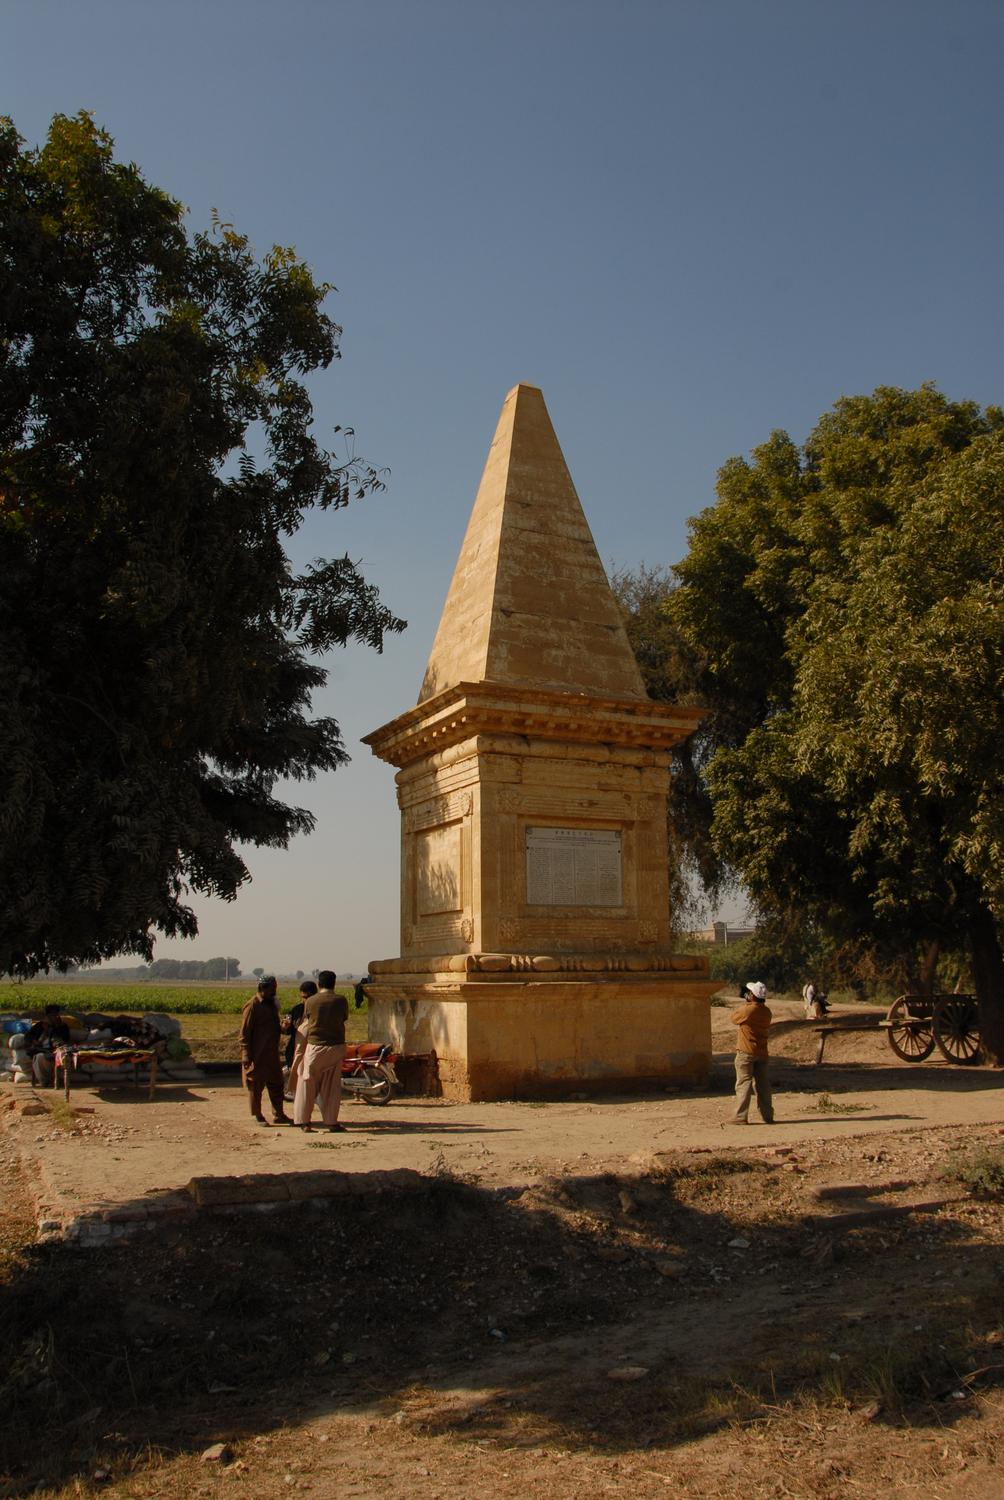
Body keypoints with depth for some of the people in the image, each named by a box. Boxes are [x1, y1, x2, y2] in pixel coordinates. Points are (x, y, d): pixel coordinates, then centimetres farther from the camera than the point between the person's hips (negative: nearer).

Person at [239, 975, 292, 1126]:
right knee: (256, 1085, 3)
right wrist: (246, 1056, -18)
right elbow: (244, 1033, -16)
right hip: (257, 1054, -8)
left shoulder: (271, 1003, 11)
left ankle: (278, 1115, 19)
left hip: (272, 1053, 8)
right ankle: (257, 1116, 13)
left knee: (276, 1084, 12)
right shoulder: (252, 1006, -15)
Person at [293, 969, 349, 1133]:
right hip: (336, 1047, 0)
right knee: (332, 1086, 7)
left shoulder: (310, 1002, -4)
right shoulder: (341, 1000, -4)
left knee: (308, 1084, 9)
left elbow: (305, 1021, 10)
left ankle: (304, 1121, 9)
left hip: (315, 1047, 0)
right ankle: (331, 1121, 7)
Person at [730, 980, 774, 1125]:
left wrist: (744, 1004, 10)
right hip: (762, 1053, 6)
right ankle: (767, 1116, 13)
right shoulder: (767, 1012, 4)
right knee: (763, 1085, 10)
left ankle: (741, 1117, -3)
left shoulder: (748, 1010, -17)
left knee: (743, 1085, -2)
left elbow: (734, 1018, -1)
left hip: (746, 1053, -6)